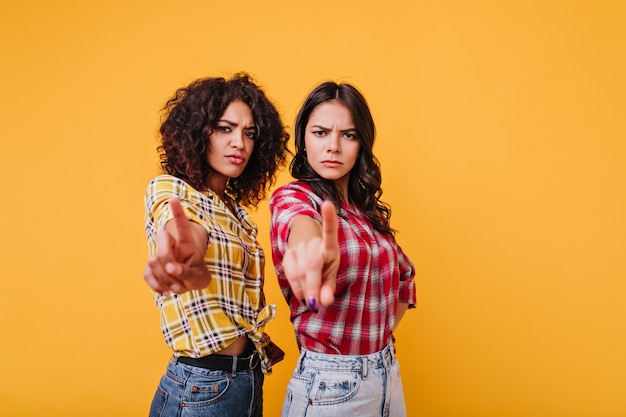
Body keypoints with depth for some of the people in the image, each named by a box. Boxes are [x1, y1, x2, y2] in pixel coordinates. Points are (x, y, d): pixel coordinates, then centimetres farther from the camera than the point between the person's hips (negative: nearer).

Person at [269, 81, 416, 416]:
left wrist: (379, 336, 7)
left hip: (389, 375, 6)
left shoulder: (368, 209, 5)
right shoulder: (292, 197, -14)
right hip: (329, 385, -6)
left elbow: (404, 276, 19)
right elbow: (300, 226, -39)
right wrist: (311, 249, -61)